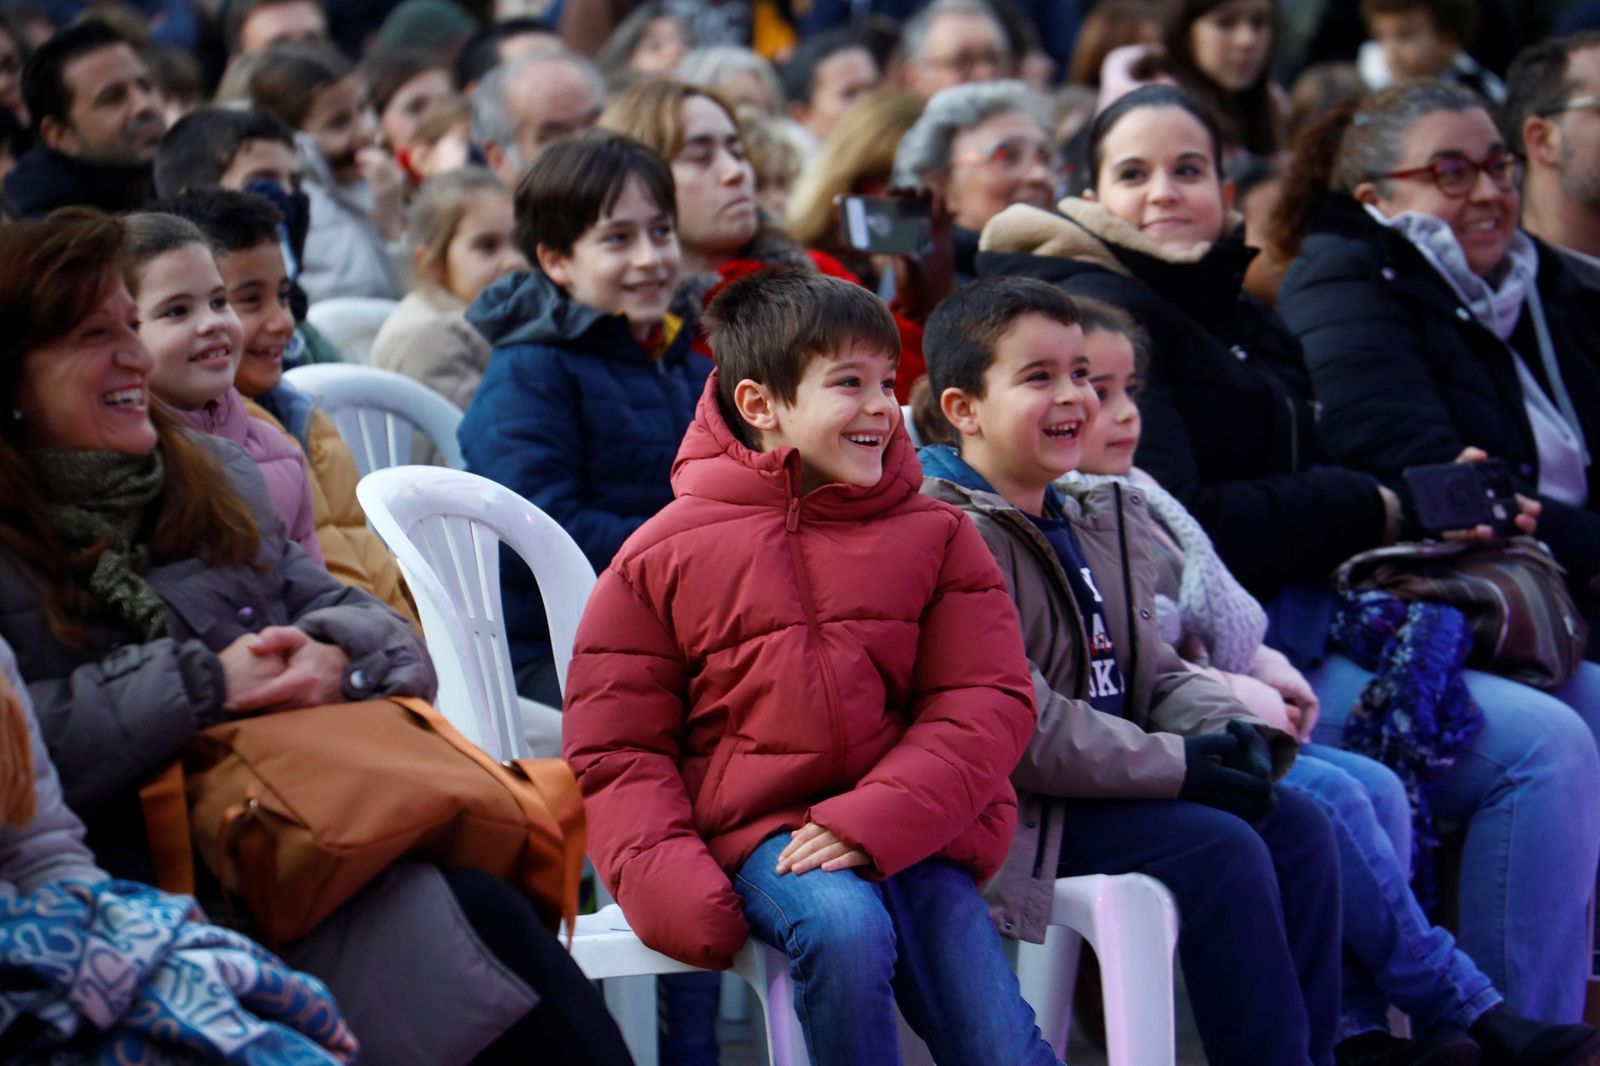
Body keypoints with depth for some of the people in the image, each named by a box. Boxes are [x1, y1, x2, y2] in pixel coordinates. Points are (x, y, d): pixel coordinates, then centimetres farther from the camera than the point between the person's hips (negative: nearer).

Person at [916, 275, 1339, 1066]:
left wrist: (1227, 728, -6)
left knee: (1298, 827, -2)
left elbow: (1150, 671, 17)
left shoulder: (1097, 523, 17)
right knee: (1219, 850, -21)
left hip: (1115, 784, 9)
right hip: (1014, 812, -9)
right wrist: (1176, 764, -20)